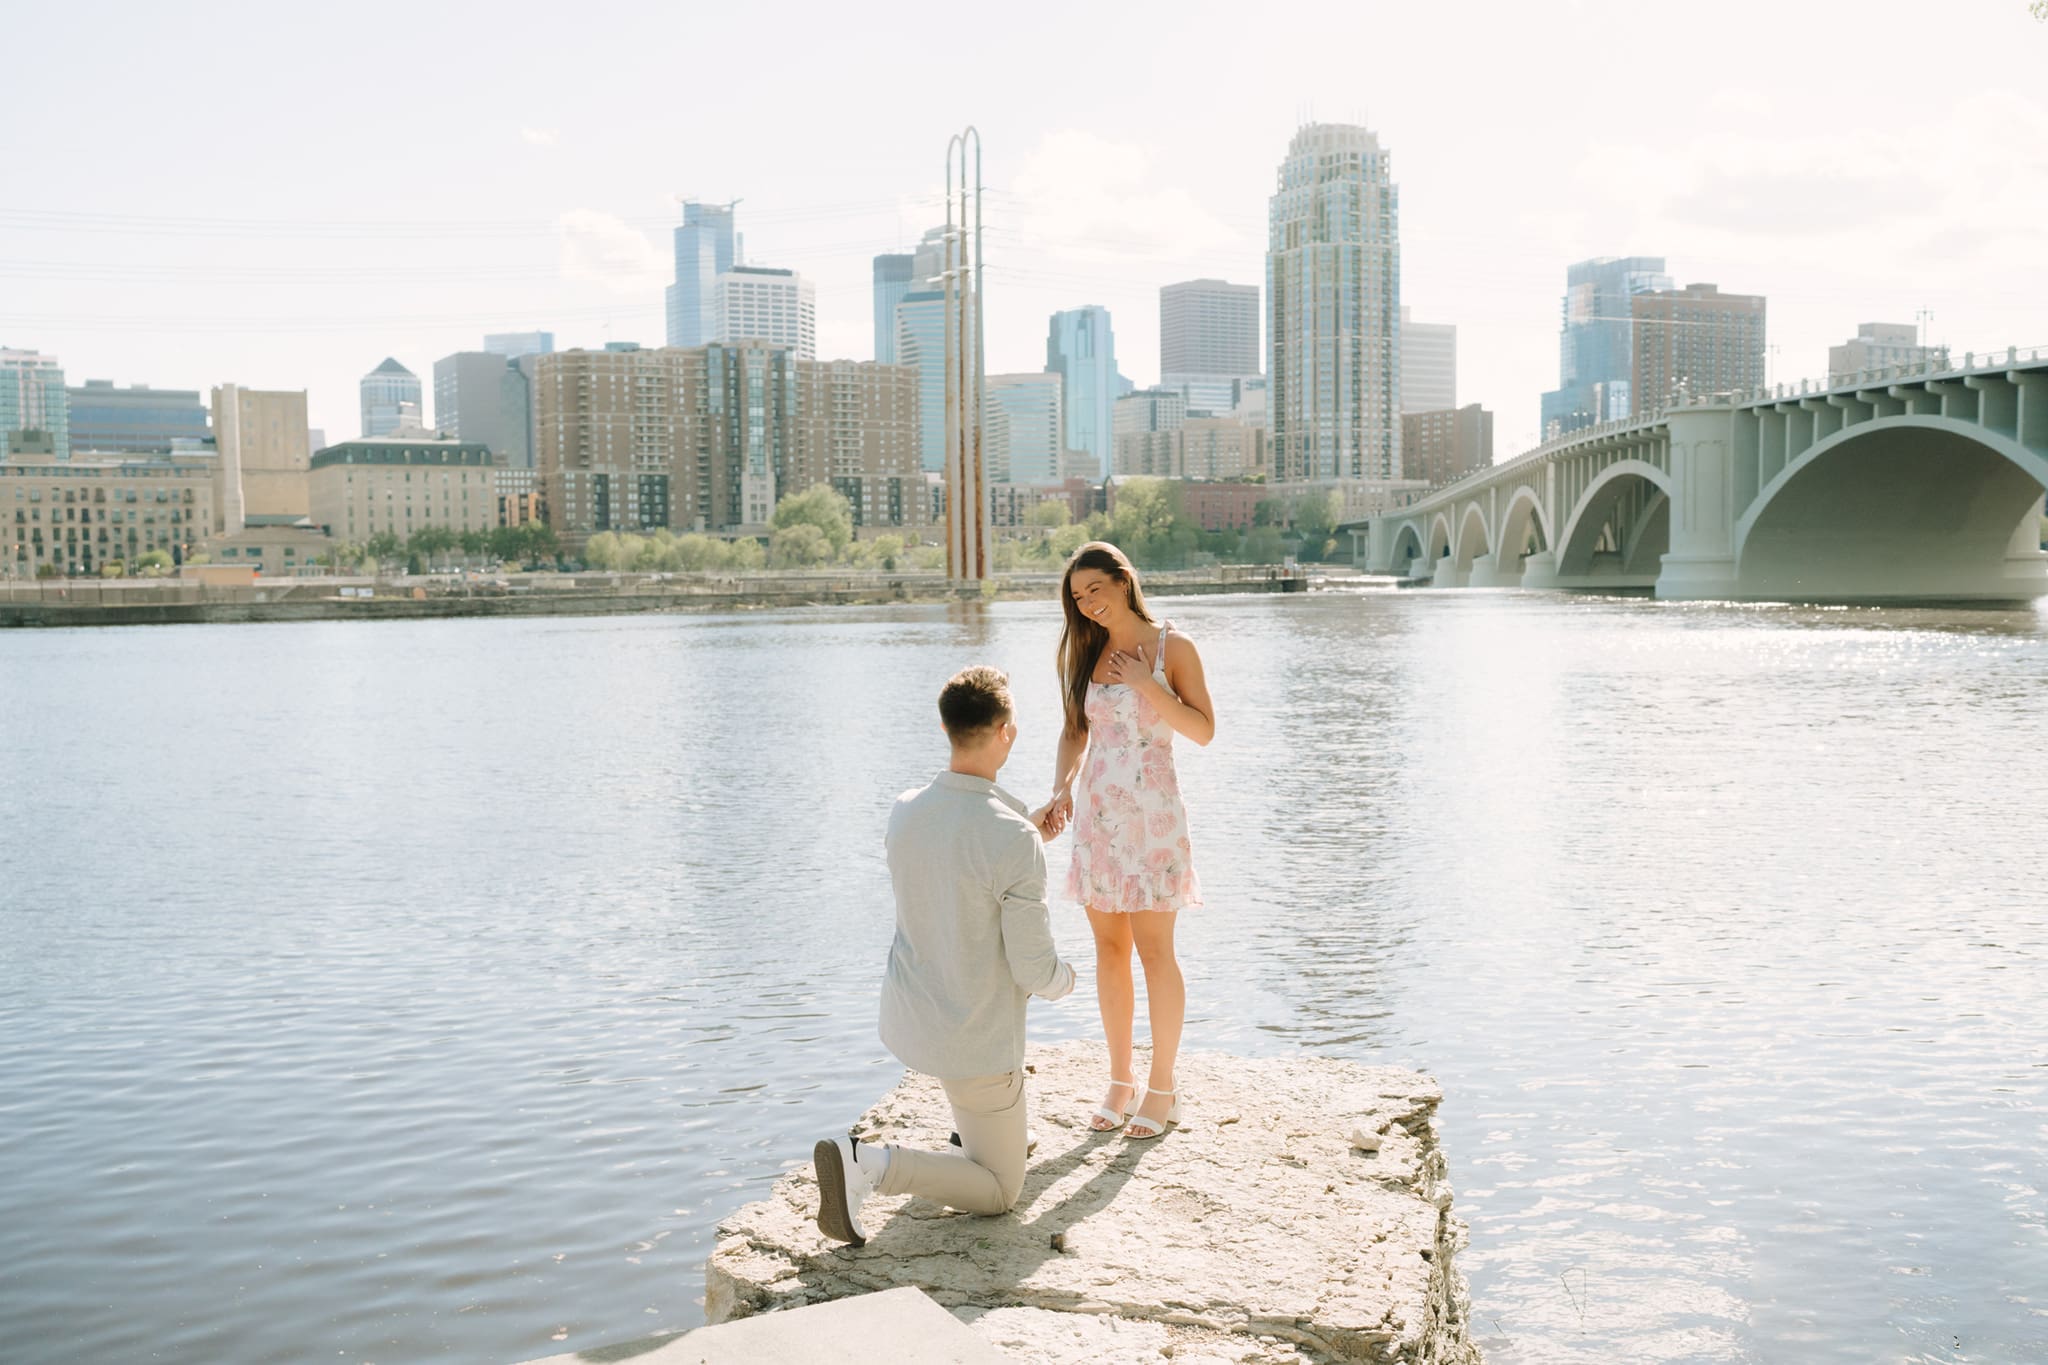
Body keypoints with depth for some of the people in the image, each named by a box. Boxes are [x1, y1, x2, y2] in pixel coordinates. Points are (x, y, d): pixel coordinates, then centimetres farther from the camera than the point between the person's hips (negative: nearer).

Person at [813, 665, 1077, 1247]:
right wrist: (1062, 978, 4)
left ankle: (983, 1129, 39)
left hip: (907, 1018, 7)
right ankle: (869, 1164, -11)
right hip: (974, 1044, -7)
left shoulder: (905, 810, -6)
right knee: (998, 1193, 13)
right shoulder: (1014, 841, -27)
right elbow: (1035, 969, -20)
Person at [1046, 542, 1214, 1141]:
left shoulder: (1172, 646, -3)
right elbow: (1075, 731, 12)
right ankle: (1120, 1081, 20)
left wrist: (1147, 684, -15)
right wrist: (1062, 787, -5)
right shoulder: (1088, 652, 9)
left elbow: (1204, 730, -7)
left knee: (1154, 950, -2)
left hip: (1151, 813, -4)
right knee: (1109, 947, 8)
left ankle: (1162, 1087, 11)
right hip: (1097, 813, 5)